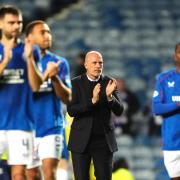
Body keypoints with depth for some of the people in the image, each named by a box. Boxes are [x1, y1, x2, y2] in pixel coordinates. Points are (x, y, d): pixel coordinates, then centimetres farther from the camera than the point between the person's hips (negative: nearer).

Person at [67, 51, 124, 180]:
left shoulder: (109, 83, 3)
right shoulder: (76, 83, -2)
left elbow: (119, 111, -4)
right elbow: (71, 110, -13)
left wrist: (109, 96, -24)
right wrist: (93, 101, -26)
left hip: (104, 140, 1)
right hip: (81, 140, -1)